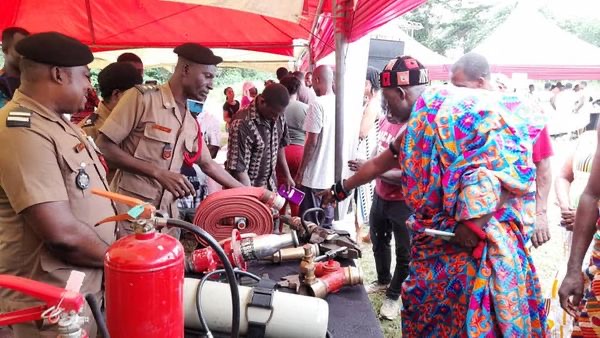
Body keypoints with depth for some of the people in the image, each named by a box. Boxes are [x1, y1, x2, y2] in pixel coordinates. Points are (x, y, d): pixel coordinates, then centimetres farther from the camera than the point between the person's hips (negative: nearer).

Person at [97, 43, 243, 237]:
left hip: (166, 213, 6)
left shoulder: (191, 123, 10)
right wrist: (158, 173, -19)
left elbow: (208, 164, 19)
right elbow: (104, 146, -12)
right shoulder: (142, 97, -10)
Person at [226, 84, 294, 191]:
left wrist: (287, 175, 15)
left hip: (270, 185, 6)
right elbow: (239, 168, -25)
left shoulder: (279, 118, -4)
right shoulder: (242, 124, -25)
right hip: (248, 188, -6)